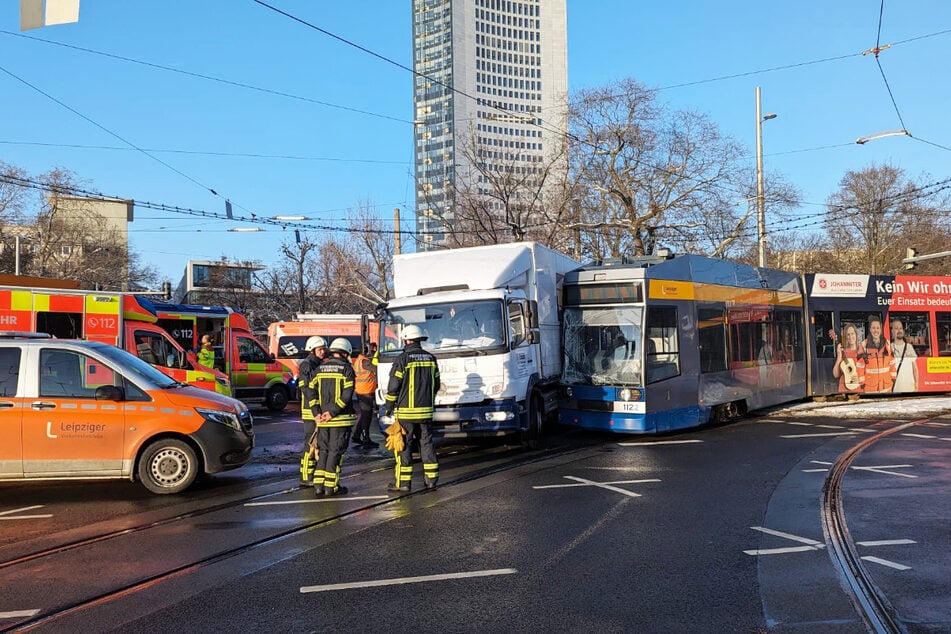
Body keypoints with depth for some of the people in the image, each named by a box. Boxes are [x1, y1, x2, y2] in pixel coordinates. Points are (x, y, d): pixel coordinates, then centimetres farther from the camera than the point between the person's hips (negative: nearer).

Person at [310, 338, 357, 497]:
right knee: (336, 451, 2)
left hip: (322, 419, 5)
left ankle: (318, 485, 10)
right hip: (341, 418, -5)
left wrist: (316, 413, 0)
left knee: (323, 450, 13)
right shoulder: (347, 369, -6)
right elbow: (347, 395, -15)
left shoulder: (319, 369, 10)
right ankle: (331, 486, 4)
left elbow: (311, 391, 4)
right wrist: (333, 412, -13)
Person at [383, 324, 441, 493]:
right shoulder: (430, 358, 8)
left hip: (406, 411, -5)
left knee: (403, 445, 1)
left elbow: (393, 387, -9)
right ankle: (431, 478, 14)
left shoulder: (403, 359, -10)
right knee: (426, 442, 12)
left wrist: (388, 407, 2)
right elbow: (436, 385, 15)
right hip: (426, 410, 5)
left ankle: (403, 482, 2)